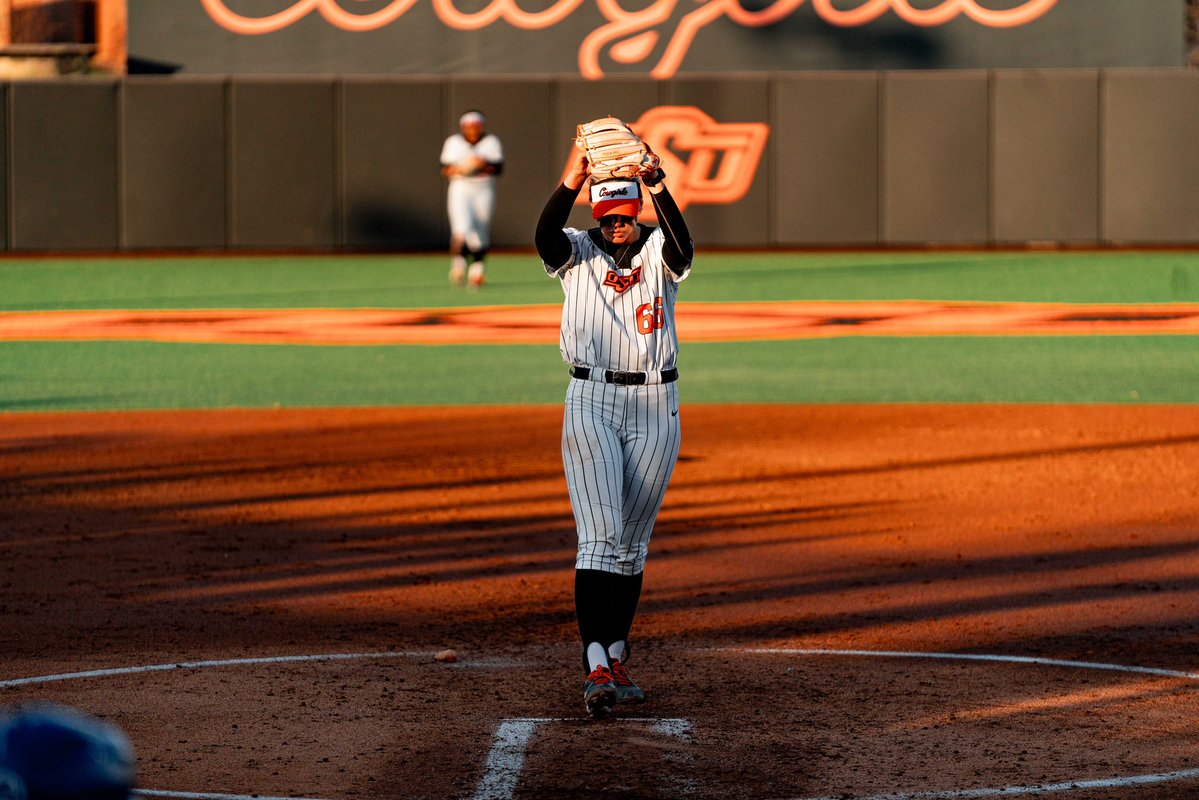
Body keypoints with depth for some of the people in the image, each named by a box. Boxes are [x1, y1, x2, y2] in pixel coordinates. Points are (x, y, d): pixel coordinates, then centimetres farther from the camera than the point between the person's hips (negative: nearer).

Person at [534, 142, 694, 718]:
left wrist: (657, 185, -39)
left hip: (655, 409, 2)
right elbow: (545, 236, -21)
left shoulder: (657, 253, 2)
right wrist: (571, 180, -38)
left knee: (633, 542, 9)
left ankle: (617, 657, 21)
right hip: (591, 404, -2)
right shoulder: (578, 252, 2)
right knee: (600, 534, -13)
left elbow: (682, 248, -23)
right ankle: (596, 666, -22)